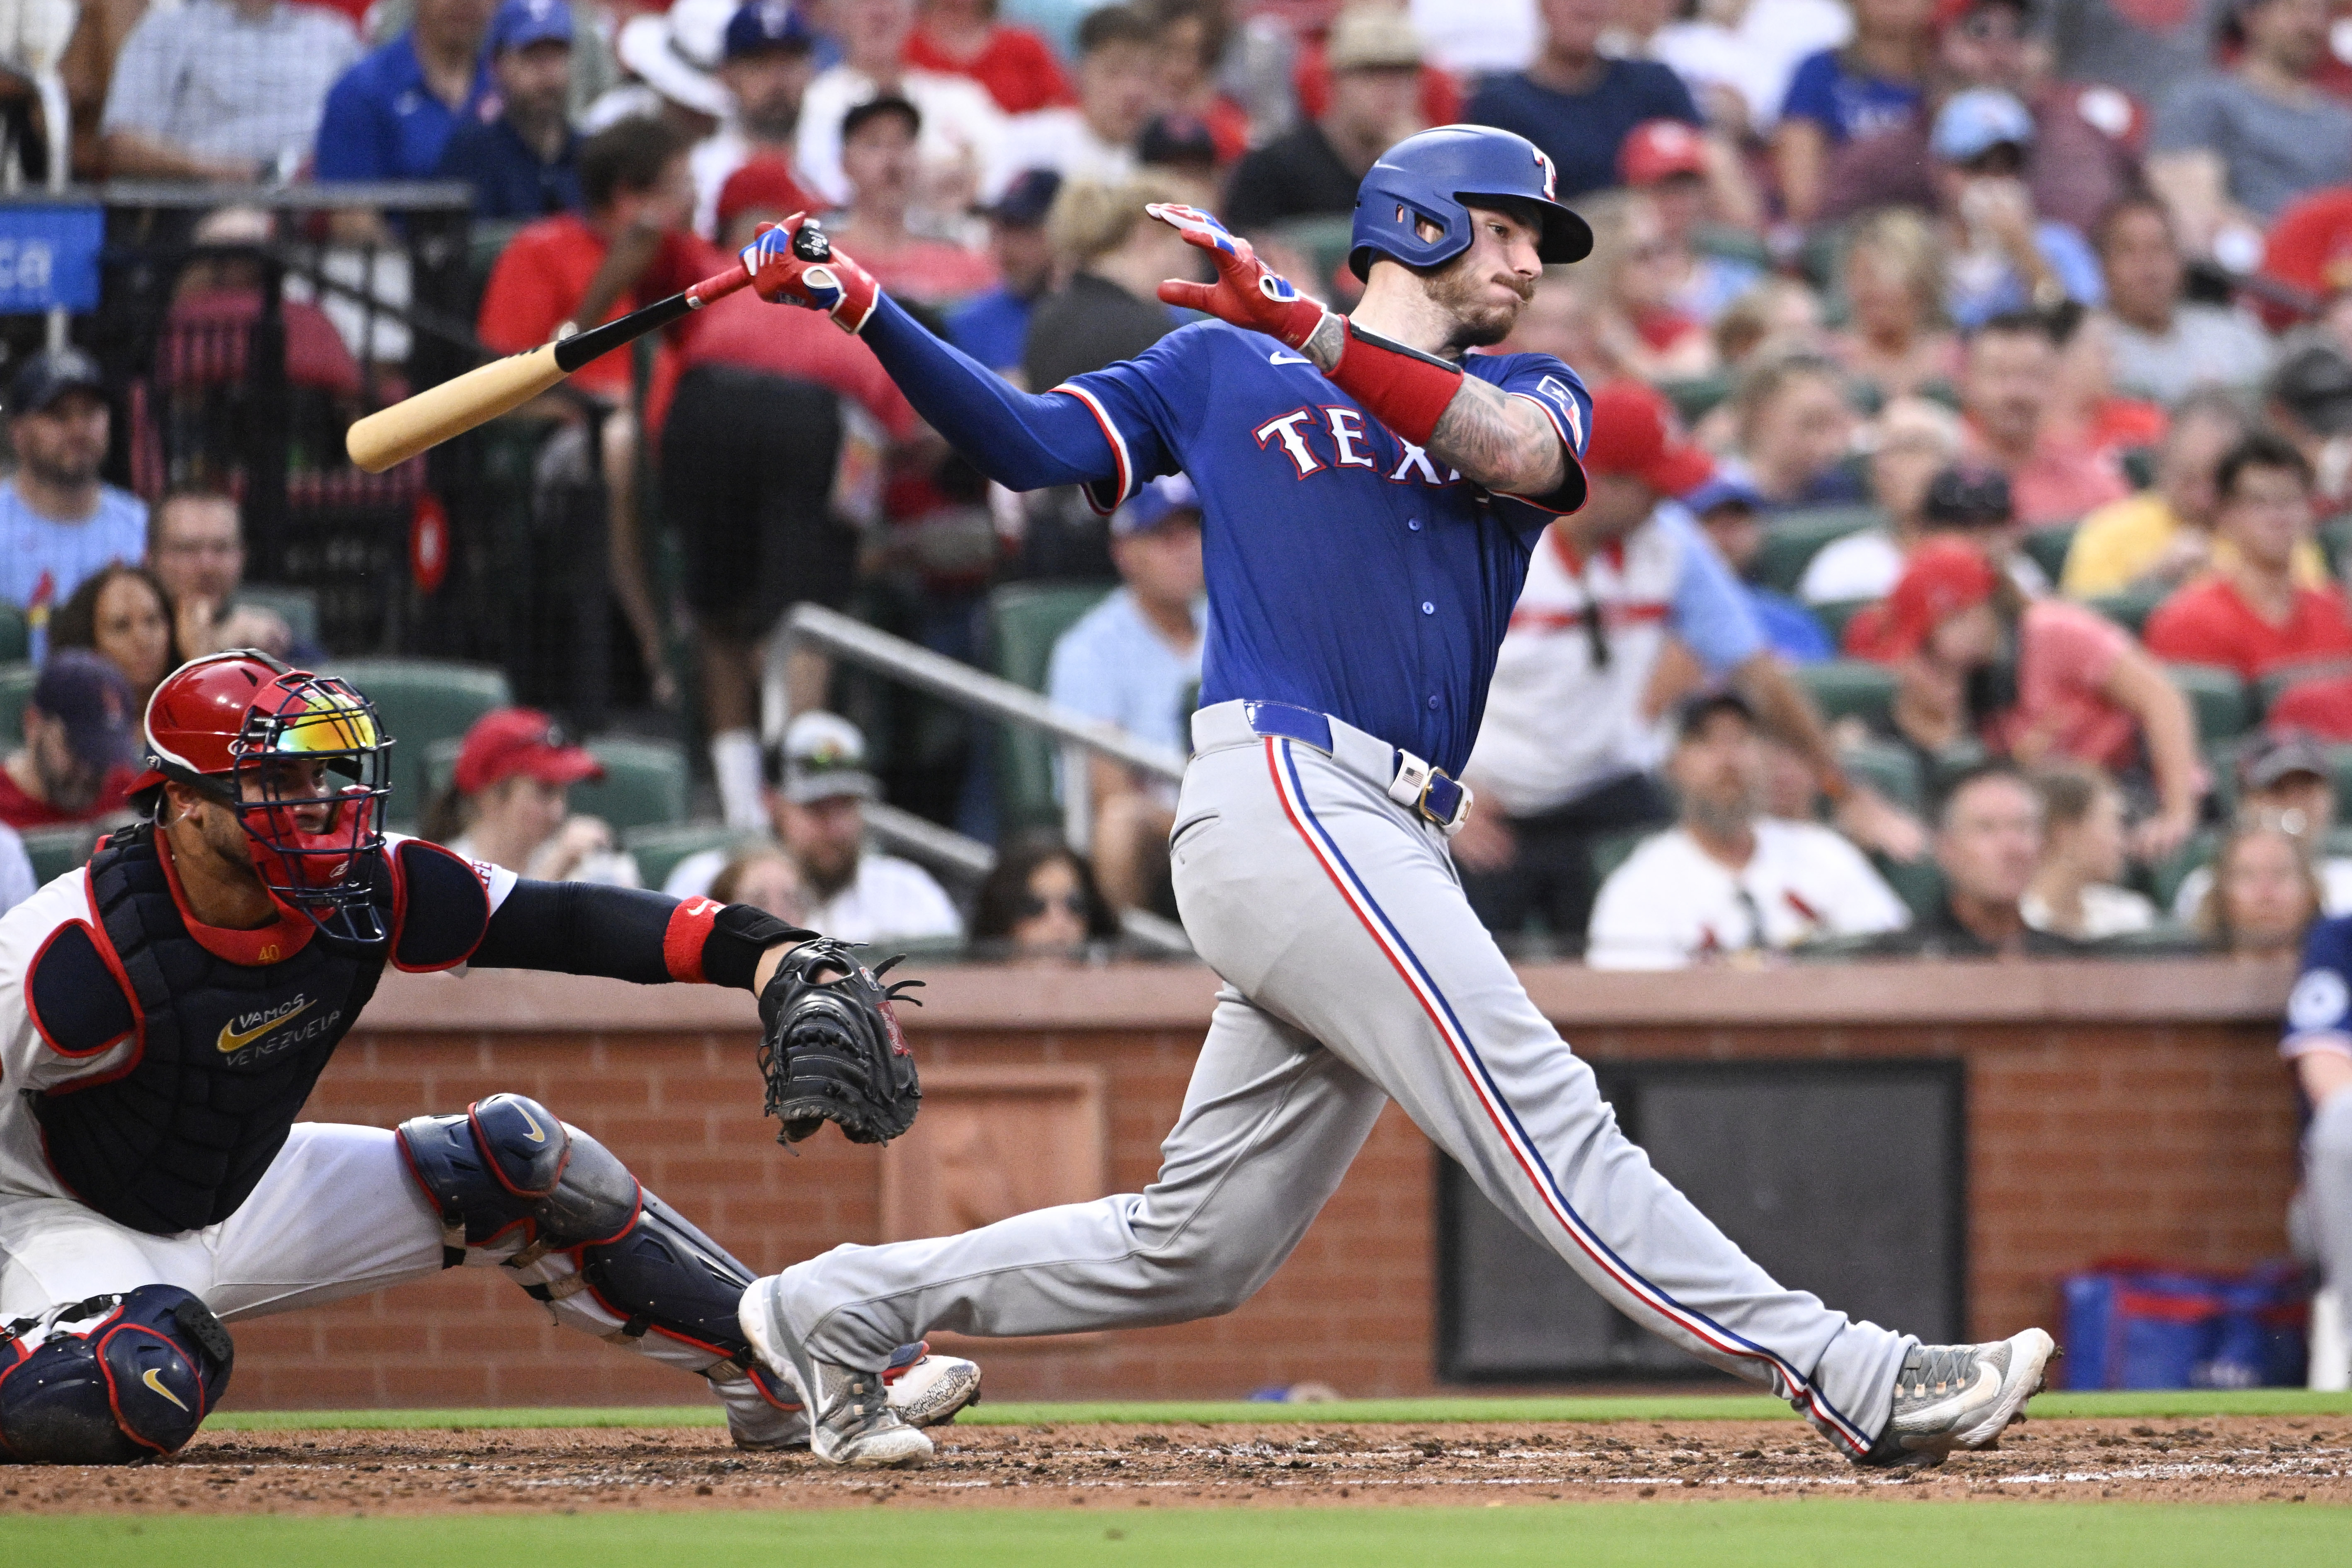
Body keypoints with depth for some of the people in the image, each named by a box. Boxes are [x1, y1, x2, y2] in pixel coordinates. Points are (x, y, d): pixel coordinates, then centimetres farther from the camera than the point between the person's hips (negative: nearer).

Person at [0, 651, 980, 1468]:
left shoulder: (364, 891, -14)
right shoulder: (80, 955, -31)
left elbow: (560, 924, -15)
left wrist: (768, 953, -27)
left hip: (249, 1197, 7)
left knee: (517, 1158, -1)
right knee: (142, 1397, -40)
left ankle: (785, 1382, 9)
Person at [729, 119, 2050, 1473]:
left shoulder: (1528, 393, 22)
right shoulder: (1225, 369, 17)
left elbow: (1517, 452, -2)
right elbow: (1031, 446, 11)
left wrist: (1304, 325, -13)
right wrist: (867, 312, 0)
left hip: (1395, 851, 6)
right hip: (1281, 793, -6)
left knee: (1195, 1252, 6)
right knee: (1543, 1110, -17)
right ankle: (1848, 1378, -26)